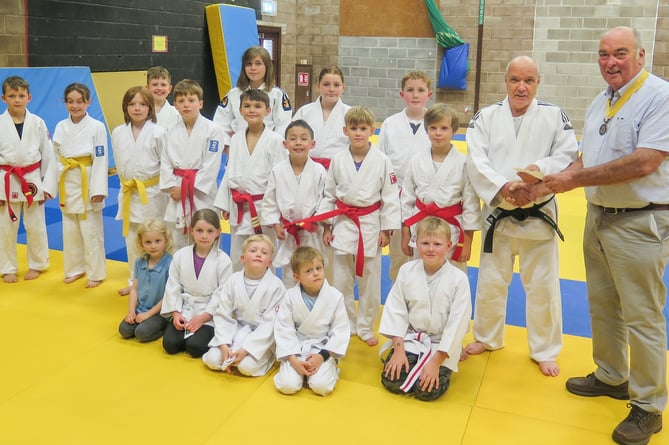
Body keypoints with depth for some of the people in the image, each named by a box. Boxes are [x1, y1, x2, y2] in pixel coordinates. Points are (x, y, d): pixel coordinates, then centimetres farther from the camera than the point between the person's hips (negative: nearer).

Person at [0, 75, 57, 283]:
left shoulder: (38, 123, -3)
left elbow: (48, 156, 1)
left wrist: (48, 186, -1)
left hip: (33, 181, 0)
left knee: (36, 227, 10)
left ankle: (37, 265, 27)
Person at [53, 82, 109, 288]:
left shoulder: (97, 127, -8)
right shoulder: (60, 127, 5)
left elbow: (101, 160, -10)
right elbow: (55, 157, 9)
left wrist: (98, 189, -15)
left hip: (88, 183, -5)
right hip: (67, 184, 5)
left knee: (91, 231, 1)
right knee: (70, 231, 13)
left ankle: (95, 273, 14)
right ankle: (75, 269, 29)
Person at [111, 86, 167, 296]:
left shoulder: (158, 133, -10)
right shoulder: (118, 133, 3)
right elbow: (119, 164, 13)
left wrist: (164, 189, -7)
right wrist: (127, 184, 11)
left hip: (152, 194, -4)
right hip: (128, 193, 5)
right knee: (132, 242, 14)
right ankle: (135, 281, 29)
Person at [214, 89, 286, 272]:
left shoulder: (275, 140, -8)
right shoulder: (236, 139, 7)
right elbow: (229, 172, 13)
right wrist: (224, 204, 10)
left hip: (263, 208, -5)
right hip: (239, 208, 5)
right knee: (237, 260, 14)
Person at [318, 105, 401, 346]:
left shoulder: (382, 161, -7)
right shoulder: (338, 160, -2)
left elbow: (390, 197, -3)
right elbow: (329, 194, 5)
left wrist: (386, 229, -4)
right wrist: (326, 226, 4)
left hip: (371, 226, -2)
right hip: (343, 224, 2)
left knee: (370, 281, 8)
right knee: (341, 280, 9)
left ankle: (365, 328, 25)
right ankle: (346, 325, 27)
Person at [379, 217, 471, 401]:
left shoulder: (459, 279, -15)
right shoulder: (406, 271, -6)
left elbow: (457, 323, -14)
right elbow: (396, 310, -3)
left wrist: (436, 361, -16)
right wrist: (399, 349, -10)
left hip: (441, 345, -2)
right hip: (409, 339, 2)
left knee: (429, 390, -20)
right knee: (391, 381, -14)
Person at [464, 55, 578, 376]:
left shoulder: (555, 116, -2)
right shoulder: (486, 117, -1)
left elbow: (568, 156, -8)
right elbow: (476, 162, -10)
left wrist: (540, 169, -27)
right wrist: (504, 187, -25)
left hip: (539, 215, -1)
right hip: (498, 215, 1)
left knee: (542, 285, 8)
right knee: (490, 281, 13)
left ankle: (544, 351, 27)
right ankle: (488, 338, 36)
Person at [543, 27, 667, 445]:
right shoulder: (600, 101, 10)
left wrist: (576, 179, -21)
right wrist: (562, 177, -5)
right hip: (599, 216, 8)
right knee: (603, 304, 18)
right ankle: (611, 377, 37)